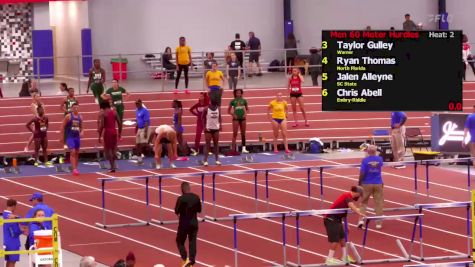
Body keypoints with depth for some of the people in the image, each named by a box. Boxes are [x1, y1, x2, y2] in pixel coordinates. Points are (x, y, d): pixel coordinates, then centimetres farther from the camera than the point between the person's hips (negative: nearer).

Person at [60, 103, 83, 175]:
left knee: (77, 153, 11)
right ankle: (74, 169, -20)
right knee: (73, 152, -16)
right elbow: (63, 127, -4)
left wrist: (82, 132, -5)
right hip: (70, 137, -6)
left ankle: (75, 168, 21)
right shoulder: (68, 116, -7)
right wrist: (62, 137, -7)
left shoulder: (80, 117, 7)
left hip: (77, 137, 6)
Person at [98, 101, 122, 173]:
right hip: (114, 131, 5)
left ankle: (112, 167, -5)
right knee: (113, 149, 18)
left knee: (107, 149, 1)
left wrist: (99, 136, -8)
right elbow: (120, 123, 6)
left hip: (107, 132, -5)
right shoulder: (114, 112, 8)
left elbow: (102, 125, -12)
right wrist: (120, 133, 16)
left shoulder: (102, 113, -5)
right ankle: (113, 165, 19)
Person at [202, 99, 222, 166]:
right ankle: (205, 160, -4)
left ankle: (217, 160, 10)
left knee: (216, 144, 6)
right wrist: (204, 126, -14)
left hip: (216, 128, 4)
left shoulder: (218, 109, 2)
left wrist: (220, 125, -3)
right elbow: (203, 118, -5)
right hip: (208, 128, -4)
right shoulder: (206, 109, -10)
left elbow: (219, 117, 11)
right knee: (208, 144, -5)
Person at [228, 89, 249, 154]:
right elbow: (229, 111, 2)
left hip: (242, 118, 3)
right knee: (235, 134, -7)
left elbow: (247, 109, 13)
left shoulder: (244, 101, 5)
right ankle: (233, 148, -8)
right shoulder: (233, 101, -2)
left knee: (243, 134, 7)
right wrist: (233, 114, -12)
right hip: (236, 119, -3)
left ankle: (243, 148, 14)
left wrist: (245, 114, -4)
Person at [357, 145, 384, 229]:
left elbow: (362, 172, -14)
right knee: (378, 203, 6)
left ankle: (361, 219, -1)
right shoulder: (379, 159, -3)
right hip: (378, 184, 2)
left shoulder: (365, 160, -12)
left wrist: (359, 181, 0)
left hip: (367, 184, -2)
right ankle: (378, 223, 6)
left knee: (364, 202, 11)